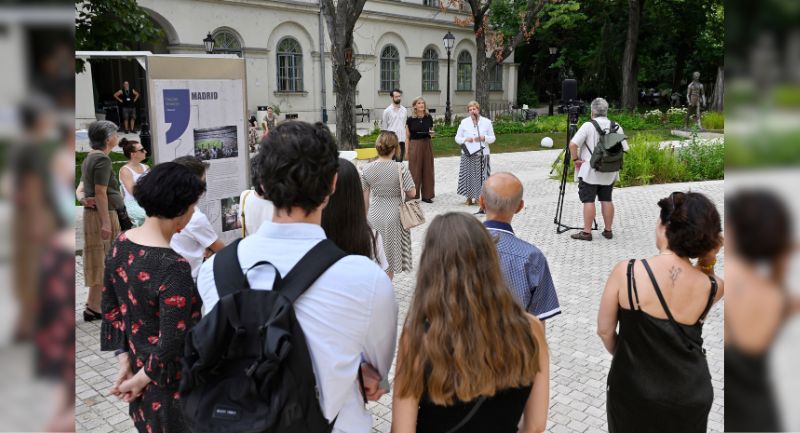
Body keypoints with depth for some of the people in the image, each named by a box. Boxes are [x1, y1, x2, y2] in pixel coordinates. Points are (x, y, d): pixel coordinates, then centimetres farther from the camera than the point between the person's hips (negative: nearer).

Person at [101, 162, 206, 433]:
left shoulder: (121, 243, -6)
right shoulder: (173, 268, -30)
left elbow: (110, 307, 2)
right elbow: (171, 343, -26)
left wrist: (124, 361, 4)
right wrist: (140, 379, -11)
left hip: (136, 364, 7)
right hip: (170, 382, -7)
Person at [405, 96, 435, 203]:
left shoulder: (429, 118, 3)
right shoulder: (410, 119, -4)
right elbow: (407, 136, 0)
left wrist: (431, 132, -7)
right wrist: (407, 151, -4)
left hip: (427, 145, 3)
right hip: (414, 145, -3)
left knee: (427, 170, 7)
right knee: (415, 171, 1)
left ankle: (426, 195, 16)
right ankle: (413, 196, 8)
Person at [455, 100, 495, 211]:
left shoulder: (487, 122, 6)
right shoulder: (464, 122, 7)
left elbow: (492, 138, 7)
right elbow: (457, 138, 8)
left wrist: (483, 138, -13)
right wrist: (465, 139, -12)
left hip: (482, 153, -1)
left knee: (481, 176, -5)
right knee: (468, 175, 0)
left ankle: (479, 197, 4)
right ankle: (469, 197, 12)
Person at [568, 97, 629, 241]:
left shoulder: (588, 126, -11)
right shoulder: (616, 127, 3)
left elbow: (573, 144, -19)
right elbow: (624, 149, 5)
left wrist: (576, 159, -6)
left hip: (589, 171, -5)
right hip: (609, 173, 5)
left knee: (588, 201, -2)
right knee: (607, 200, 12)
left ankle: (587, 232, -1)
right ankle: (608, 230, 18)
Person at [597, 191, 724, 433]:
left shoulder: (626, 272, -21)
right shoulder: (712, 287, -14)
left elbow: (604, 331, -9)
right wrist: (708, 260, -6)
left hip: (633, 393, -1)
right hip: (690, 398, 2)